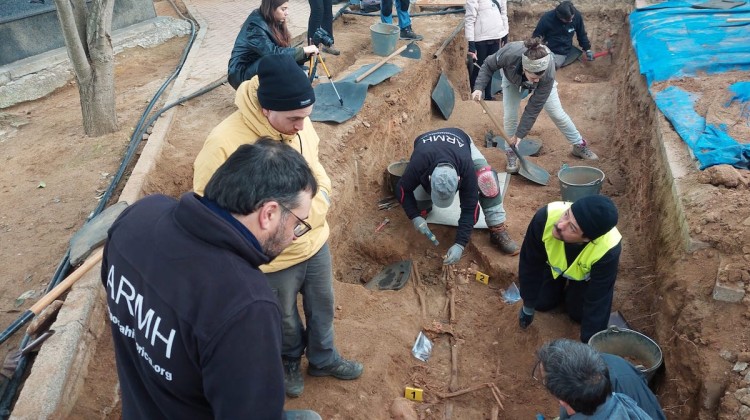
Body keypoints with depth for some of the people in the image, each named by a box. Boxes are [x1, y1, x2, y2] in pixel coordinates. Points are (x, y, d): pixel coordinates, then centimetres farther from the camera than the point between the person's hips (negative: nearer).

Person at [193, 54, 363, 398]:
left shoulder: (298, 123, -14)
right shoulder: (223, 144, -32)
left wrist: (319, 197, -7)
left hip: (315, 242, 5)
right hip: (273, 259, -5)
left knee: (322, 306, 26)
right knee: (285, 319, 22)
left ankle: (324, 359, 54)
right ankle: (290, 361, 54)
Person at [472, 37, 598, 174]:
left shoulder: (548, 74, -44)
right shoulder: (509, 54, -46)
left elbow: (534, 107, -36)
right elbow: (488, 65, -24)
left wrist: (520, 134, -33)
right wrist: (479, 87, -38)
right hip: (513, 78, 1)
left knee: (557, 113, 2)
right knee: (509, 115, -12)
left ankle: (580, 145, 22)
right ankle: (511, 155, 5)